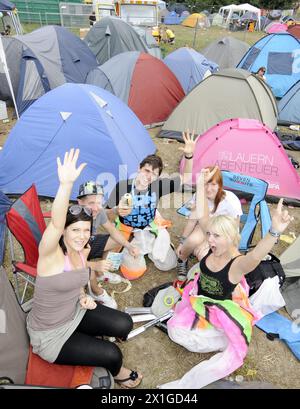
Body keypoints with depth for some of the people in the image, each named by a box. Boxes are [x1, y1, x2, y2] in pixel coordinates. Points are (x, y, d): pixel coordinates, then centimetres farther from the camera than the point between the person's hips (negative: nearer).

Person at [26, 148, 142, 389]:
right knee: (112, 354, -12)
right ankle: (117, 374, 25)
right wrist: (66, 184, -65)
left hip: (75, 312, 6)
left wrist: (83, 295, -8)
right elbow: (56, 224, -51)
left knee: (124, 325, -10)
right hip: (49, 334, -6)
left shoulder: (83, 251, -8)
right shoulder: (50, 253, -29)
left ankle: (88, 338, 20)